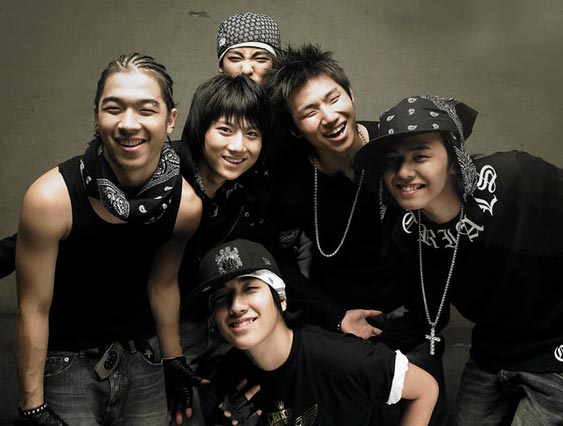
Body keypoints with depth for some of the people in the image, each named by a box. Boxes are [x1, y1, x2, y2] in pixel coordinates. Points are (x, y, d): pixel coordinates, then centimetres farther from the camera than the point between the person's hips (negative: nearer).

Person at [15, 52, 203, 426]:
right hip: (65, 364, -3)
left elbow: (163, 284, 3)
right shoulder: (51, 198, -24)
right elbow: (33, 310, -16)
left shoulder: (186, 204, -14)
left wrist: (175, 363, 13)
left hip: (141, 358, 4)